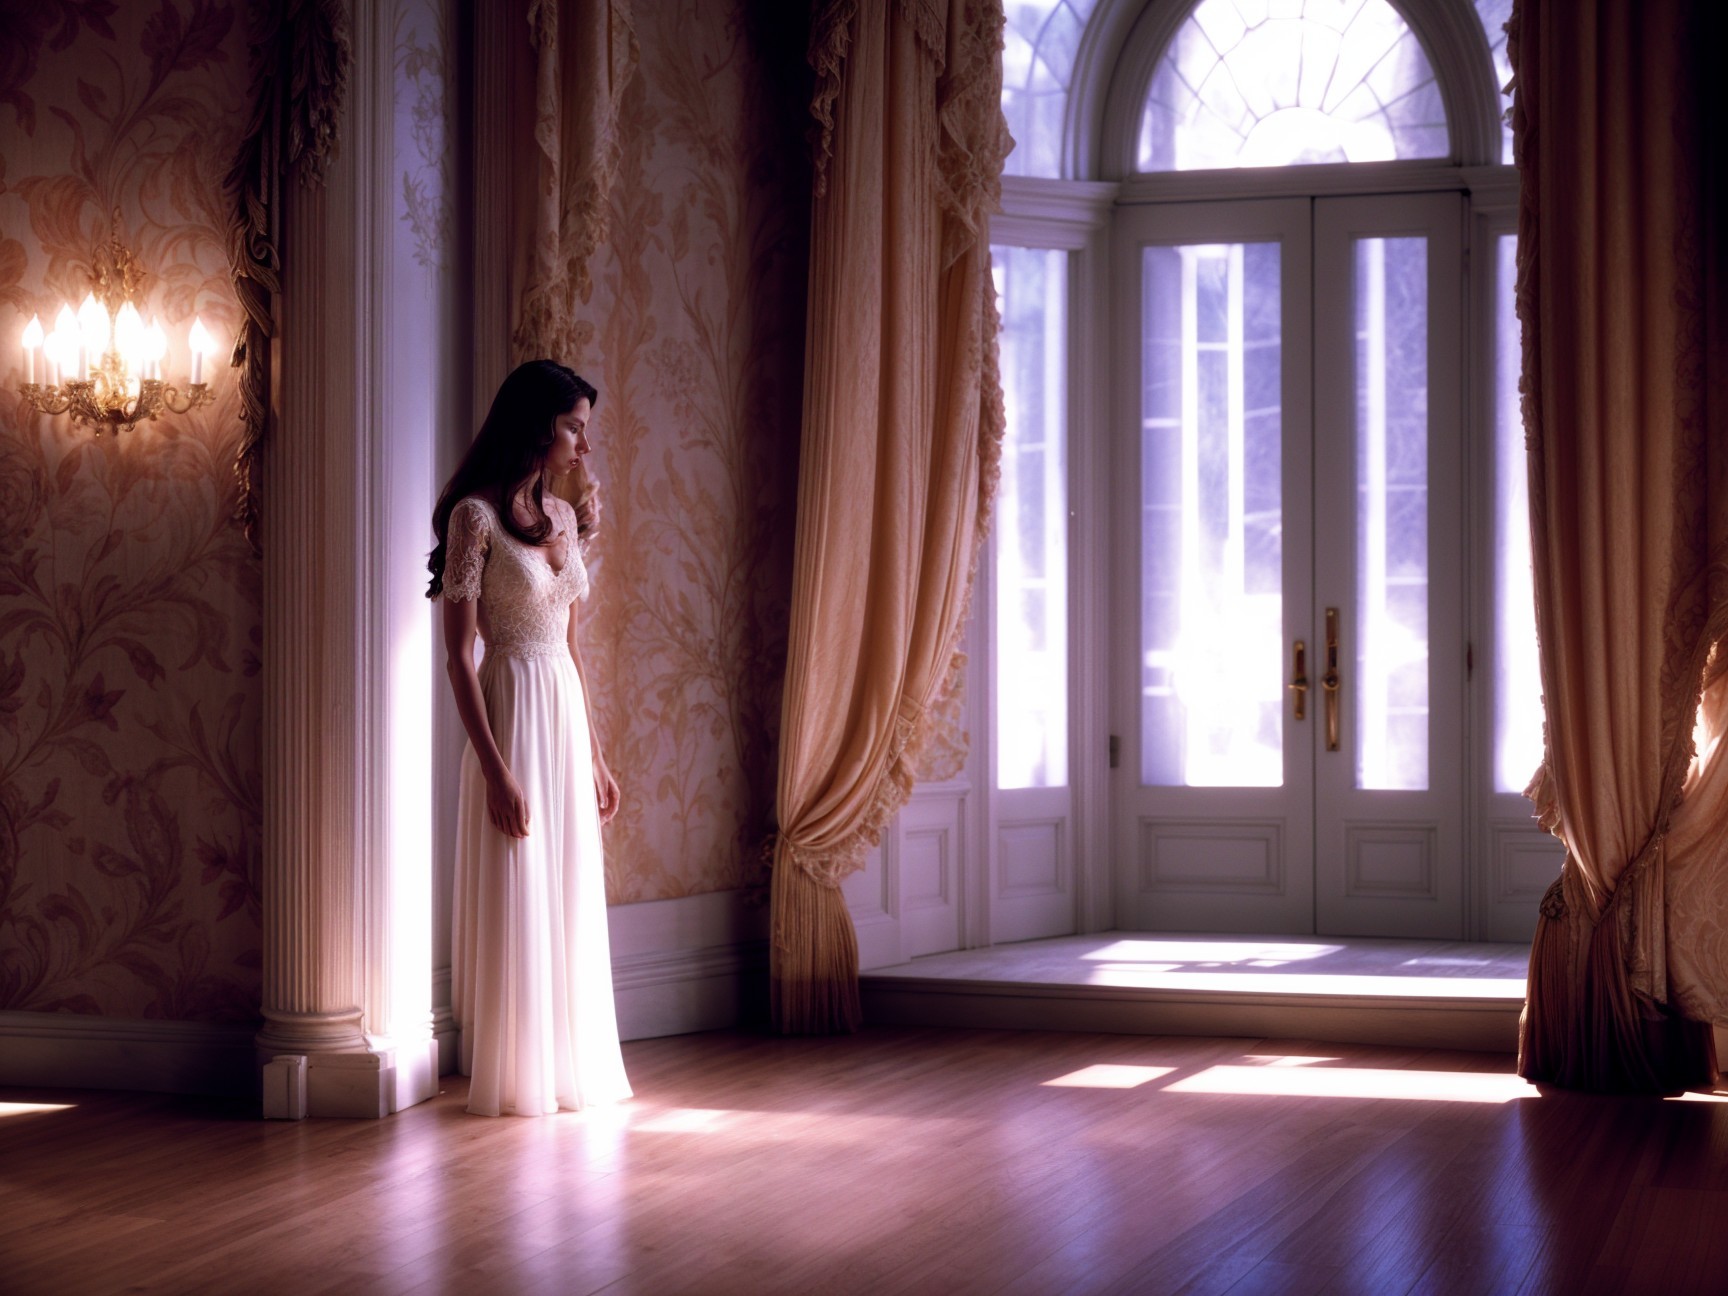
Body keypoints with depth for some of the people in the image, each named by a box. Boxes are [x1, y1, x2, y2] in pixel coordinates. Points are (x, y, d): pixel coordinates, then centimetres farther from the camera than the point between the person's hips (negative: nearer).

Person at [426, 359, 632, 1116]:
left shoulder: (562, 515, 11)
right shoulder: (476, 516, -11)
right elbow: (458, 657, -14)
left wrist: (595, 755, 16)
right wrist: (497, 769, -19)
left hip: (567, 717, 8)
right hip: (512, 717, -7)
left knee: (570, 903, 11)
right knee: (514, 905, -1)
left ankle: (569, 1068, 21)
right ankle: (514, 1081, 9)